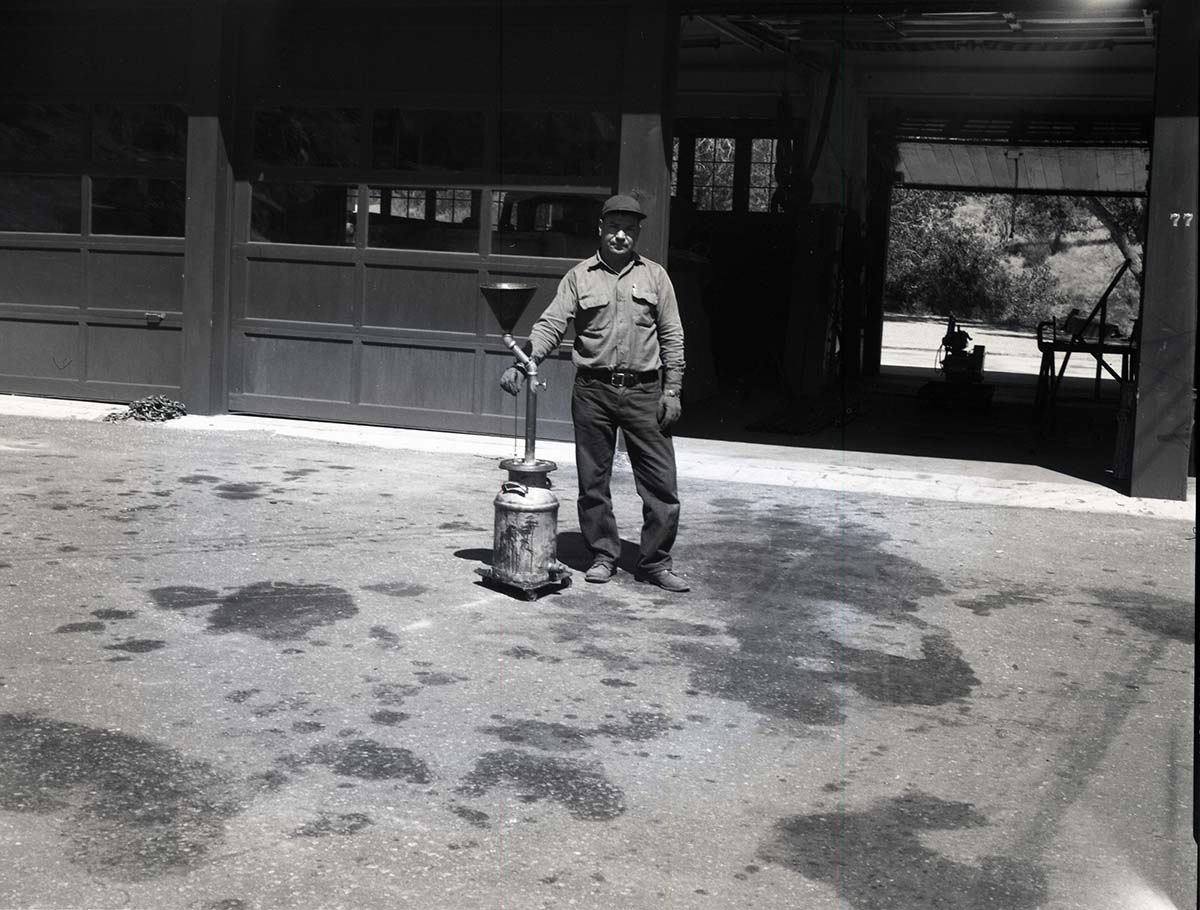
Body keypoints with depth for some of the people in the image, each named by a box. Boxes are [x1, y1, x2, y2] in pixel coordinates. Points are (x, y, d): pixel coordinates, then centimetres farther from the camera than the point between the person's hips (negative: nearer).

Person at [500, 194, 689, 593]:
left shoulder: (654, 276, 9)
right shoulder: (579, 277, 6)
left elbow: (672, 337, 8)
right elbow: (551, 325, -1)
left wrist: (672, 390, 1)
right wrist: (522, 362, -18)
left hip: (644, 391, 0)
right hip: (592, 390, 0)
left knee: (660, 481, -1)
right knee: (593, 480, 6)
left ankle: (655, 562, 10)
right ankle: (602, 556, 20)